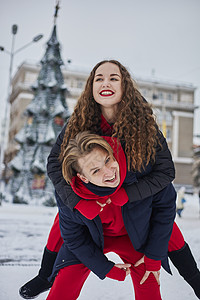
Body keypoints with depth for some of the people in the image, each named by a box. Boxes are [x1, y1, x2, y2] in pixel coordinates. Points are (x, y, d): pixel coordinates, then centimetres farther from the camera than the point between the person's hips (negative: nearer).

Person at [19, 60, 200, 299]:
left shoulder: (144, 122, -29)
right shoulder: (79, 122, -25)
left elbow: (166, 171, -27)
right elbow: (55, 163, -19)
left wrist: (125, 195, -38)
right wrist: (77, 201, -33)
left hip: (140, 193, -1)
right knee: (62, 226, 0)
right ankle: (45, 278, 30)